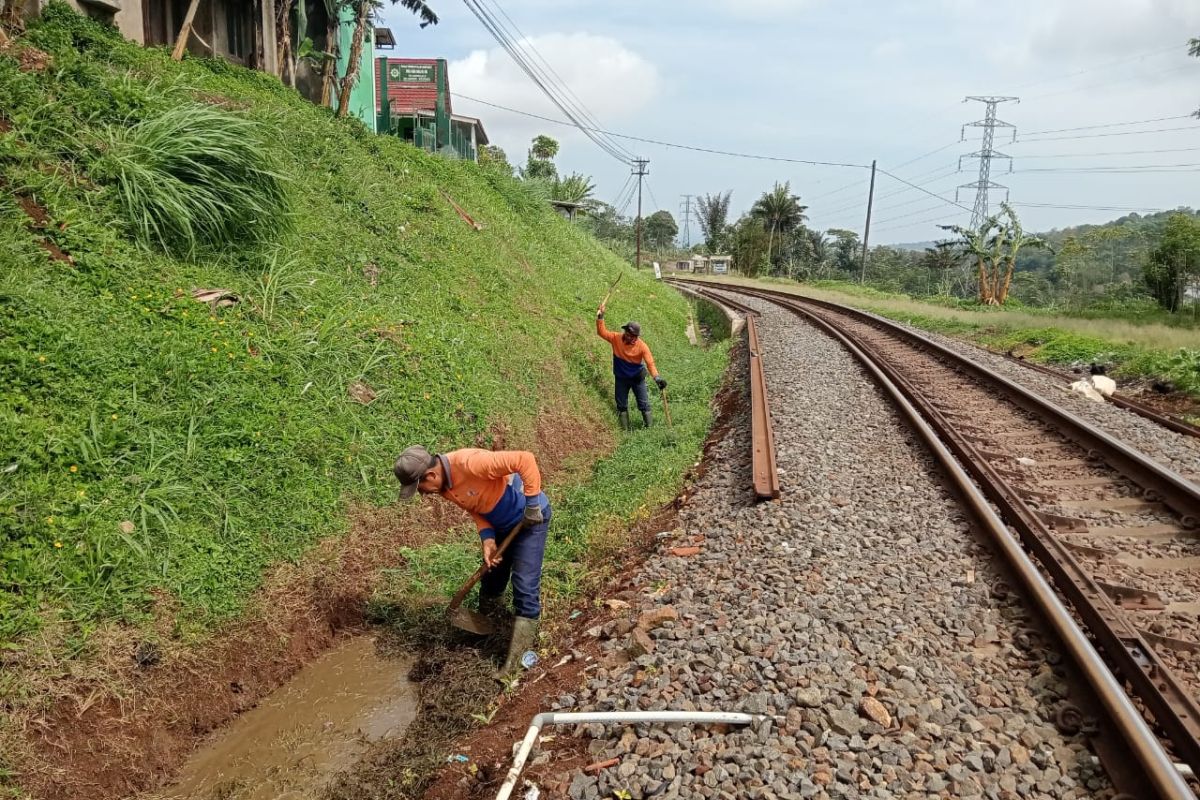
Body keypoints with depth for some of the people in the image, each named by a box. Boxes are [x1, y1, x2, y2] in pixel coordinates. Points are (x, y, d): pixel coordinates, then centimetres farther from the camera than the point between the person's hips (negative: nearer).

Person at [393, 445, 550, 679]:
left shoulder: (471, 463, -37)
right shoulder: (443, 483, -10)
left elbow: (525, 460, -38)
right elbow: (474, 507, 0)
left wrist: (532, 506, -31)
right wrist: (487, 539, -17)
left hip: (529, 518, -8)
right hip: (500, 525, 8)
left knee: (525, 588, -9)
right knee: (490, 581, 19)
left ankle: (517, 660, -2)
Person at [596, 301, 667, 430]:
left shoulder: (642, 346, -22)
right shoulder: (616, 338, -15)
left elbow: (650, 363, -26)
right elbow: (601, 332, -15)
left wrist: (656, 377, -41)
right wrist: (600, 317, -28)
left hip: (637, 378, -2)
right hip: (621, 378, 2)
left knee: (644, 404, 4)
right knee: (622, 405, 10)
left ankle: (649, 428, 17)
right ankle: (626, 430, 23)